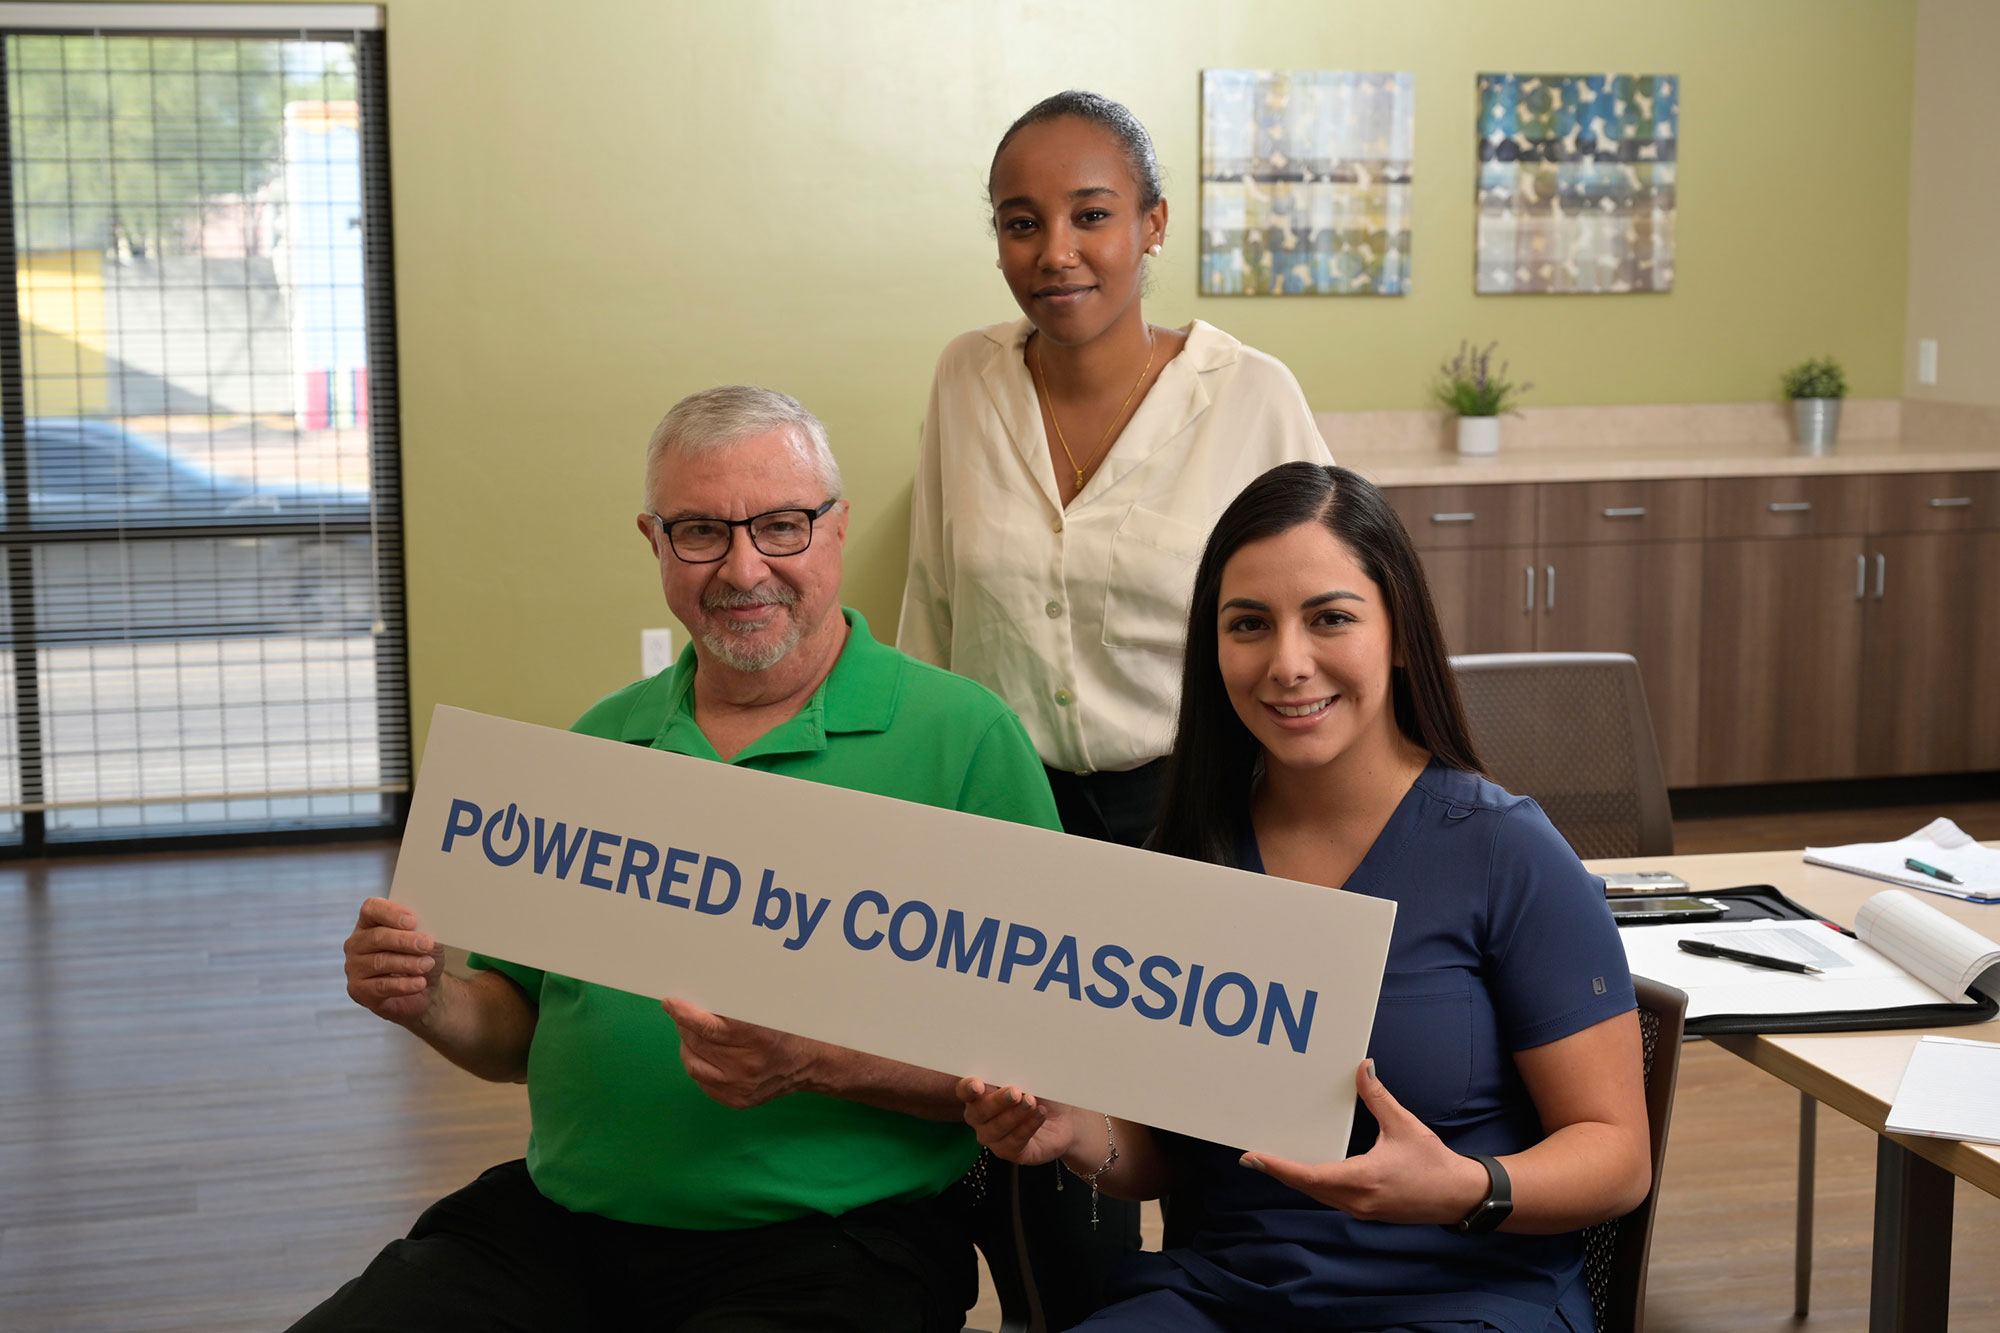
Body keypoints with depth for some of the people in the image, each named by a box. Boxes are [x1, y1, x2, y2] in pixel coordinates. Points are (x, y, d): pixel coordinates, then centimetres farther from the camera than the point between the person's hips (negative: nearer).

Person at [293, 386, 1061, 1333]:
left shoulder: (965, 738, -5)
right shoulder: (601, 741, 13)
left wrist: (820, 1062, -24)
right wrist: (431, 1004, -3)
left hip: (830, 1241, -5)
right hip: (558, 1221, 5)